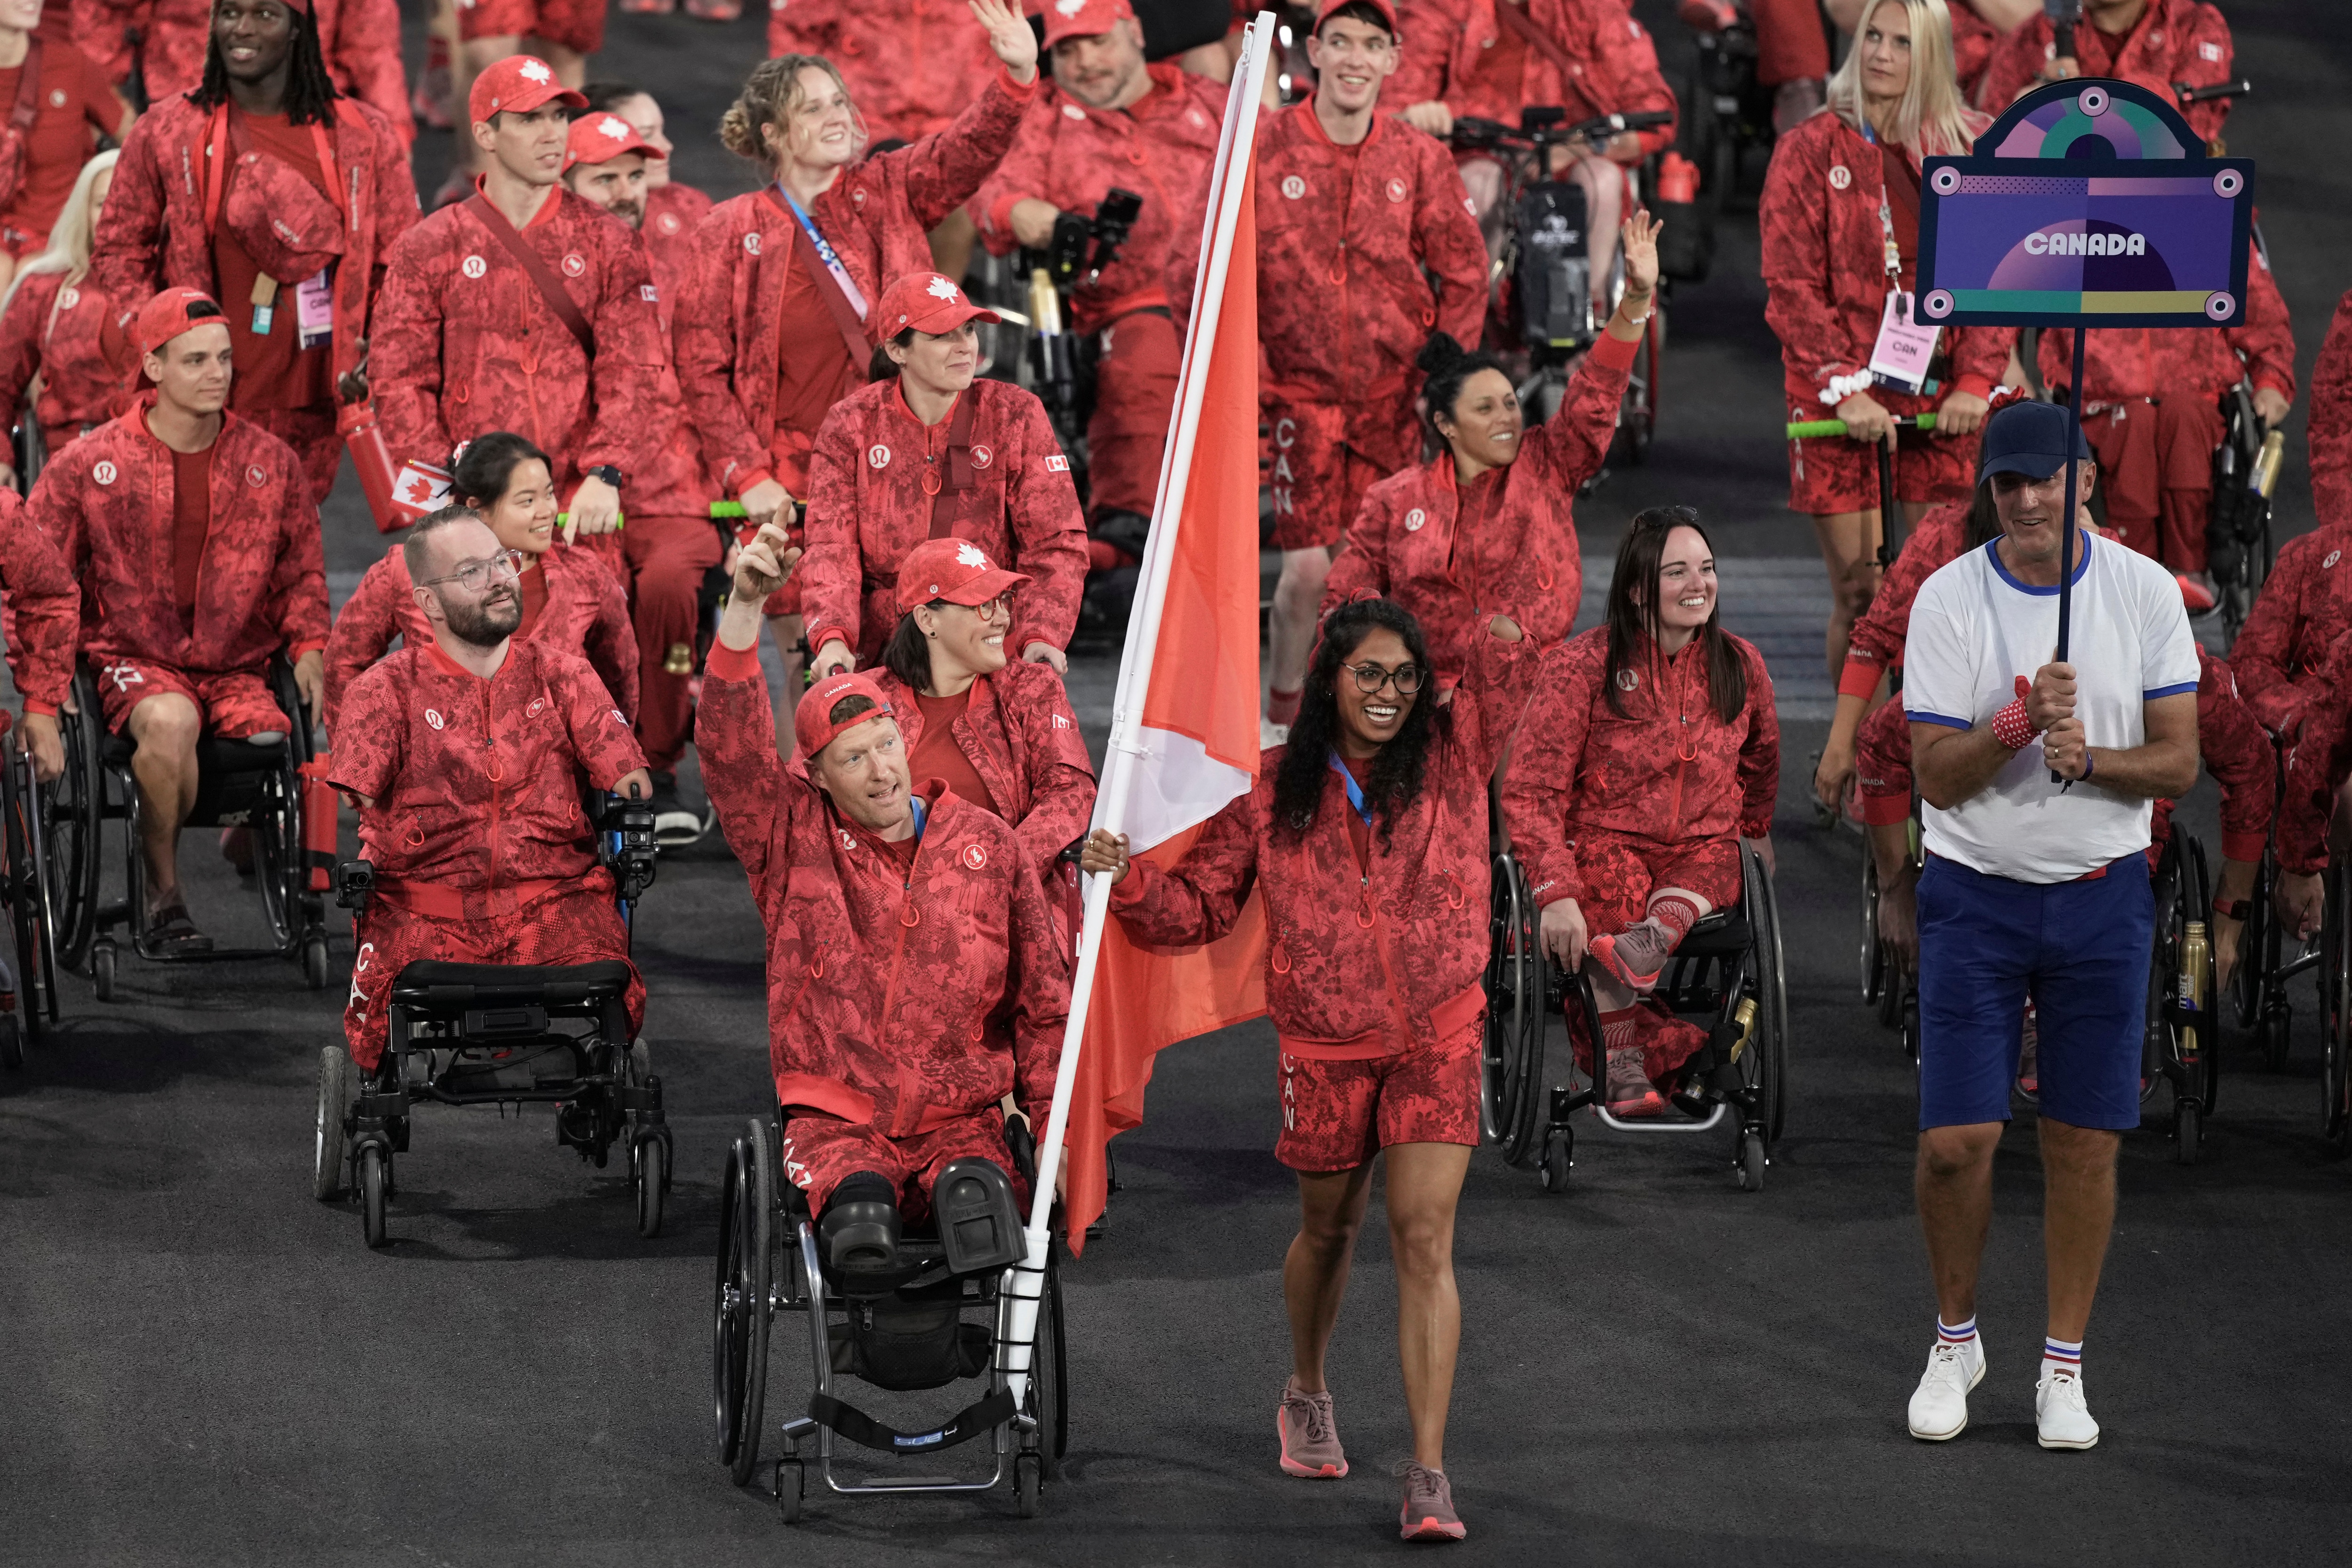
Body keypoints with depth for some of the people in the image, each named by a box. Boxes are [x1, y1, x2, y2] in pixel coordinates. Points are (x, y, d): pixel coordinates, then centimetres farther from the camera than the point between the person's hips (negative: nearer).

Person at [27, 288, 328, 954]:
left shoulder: (271, 461, 9)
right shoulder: (90, 464, 1)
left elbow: (302, 571, 18)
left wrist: (308, 646, 0)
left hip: (240, 666, 3)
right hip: (134, 658, -3)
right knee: (169, 722, -36)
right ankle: (164, 898, -19)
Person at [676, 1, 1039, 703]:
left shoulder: (887, 194, 8)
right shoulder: (733, 231, 3)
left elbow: (968, 148, -8)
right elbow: (702, 366, 2)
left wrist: (1016, 76, -27)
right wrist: (748, 477, -6)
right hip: (795, 487, -2)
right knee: (810, 664, -5)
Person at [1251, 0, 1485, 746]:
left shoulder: (1419, 159, 2)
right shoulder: (1262, 150, -5)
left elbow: (1465, 273, 11)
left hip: (1395, 397, 2)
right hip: (1302, 391, -2)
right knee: (1308, 566, -11)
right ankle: (1282, 716, 8)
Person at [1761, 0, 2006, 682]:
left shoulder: (1975, 149, 7)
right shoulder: (1810, 151, 0)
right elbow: (1792, 287, -4)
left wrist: (1975, 381, -7)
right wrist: (1843, 390, -13)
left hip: (1939, 398, 2)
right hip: (1840, 399, -2)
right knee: (1859, 593, -4)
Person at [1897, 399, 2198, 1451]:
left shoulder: (2144, 592, -1)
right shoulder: (1948, 599, -5)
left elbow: (2179, 762, -1)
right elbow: (1936, 775, -8)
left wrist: (2091, 757, -20)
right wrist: (2019, 726, -26)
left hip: (2102, 895, 1)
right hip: (1975, 896, -1)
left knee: (2084, 1142, 2)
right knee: (1956, 1140, -5)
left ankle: (2064, 1367, 14)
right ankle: (1955, 1340, 18)